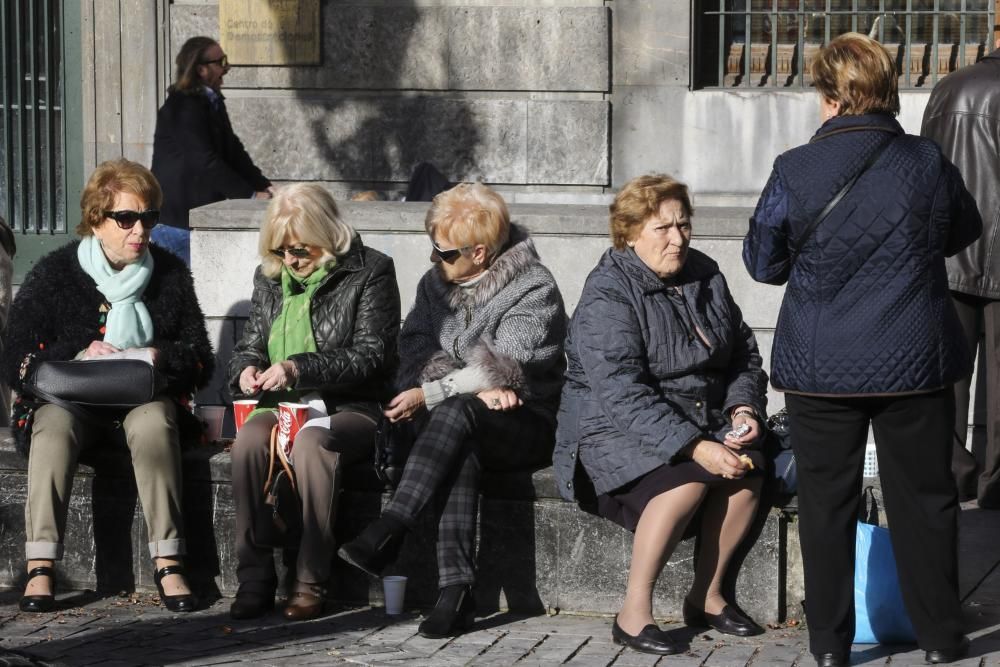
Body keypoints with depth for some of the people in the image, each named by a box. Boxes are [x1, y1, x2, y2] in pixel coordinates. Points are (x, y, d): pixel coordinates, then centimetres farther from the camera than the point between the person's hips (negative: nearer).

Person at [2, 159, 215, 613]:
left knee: (153, 422, -34)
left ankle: (168, 563, -37)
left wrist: (154, 358, -15)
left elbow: (200, 362, 6)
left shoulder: (170, 274, 6)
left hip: (144, 401, 1)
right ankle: (40, 568, -40)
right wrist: (77, 359, -20)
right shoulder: (53, 274, 0)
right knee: (55, 423, -35)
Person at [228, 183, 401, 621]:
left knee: (312, 441, -38)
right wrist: (245, 370, -4)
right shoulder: (270, 277, 14)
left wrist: (300, 369, -22)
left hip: (350, 409, -4)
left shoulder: (370, 272, -3)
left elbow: (373, 355, -11)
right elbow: (249, 345, 22)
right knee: (250, 438, -31)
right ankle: (254, 578, -27)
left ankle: (311, 583, -33)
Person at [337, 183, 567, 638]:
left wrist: (428, 394, -17)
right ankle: (455, 587, -44)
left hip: (523, 426, -4)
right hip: (464, 429, 4)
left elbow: (505, 370, -18)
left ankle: (386, 534, -42)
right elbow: (416, 346, -1)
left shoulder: (535, 291, -9)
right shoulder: (436, 282, 11)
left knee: (454, 413, -36)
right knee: (459, 450, -35)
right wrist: (477, 386, -18)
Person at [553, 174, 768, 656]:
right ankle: (634, 612, -26)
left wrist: (744, 408, -5)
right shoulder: (608, 295, -15)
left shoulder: (704, 275, 7)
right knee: (687, 480, -33)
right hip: (618, 430, -6)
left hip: (701, 424, 6)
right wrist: (695, 448, -34)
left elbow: (743, 354, 17)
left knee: (750, 468, -23)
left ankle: (707, 595, -8)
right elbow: (622, 393, -26)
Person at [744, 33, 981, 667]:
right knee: (924, 497, 11)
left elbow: (762, 262, 2)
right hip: (916, 364, 1)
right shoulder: (928, 163, -7)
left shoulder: (794, 171, -10)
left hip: (819, 369, -1)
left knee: (827, 502, 9)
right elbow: (965, 231, 12)